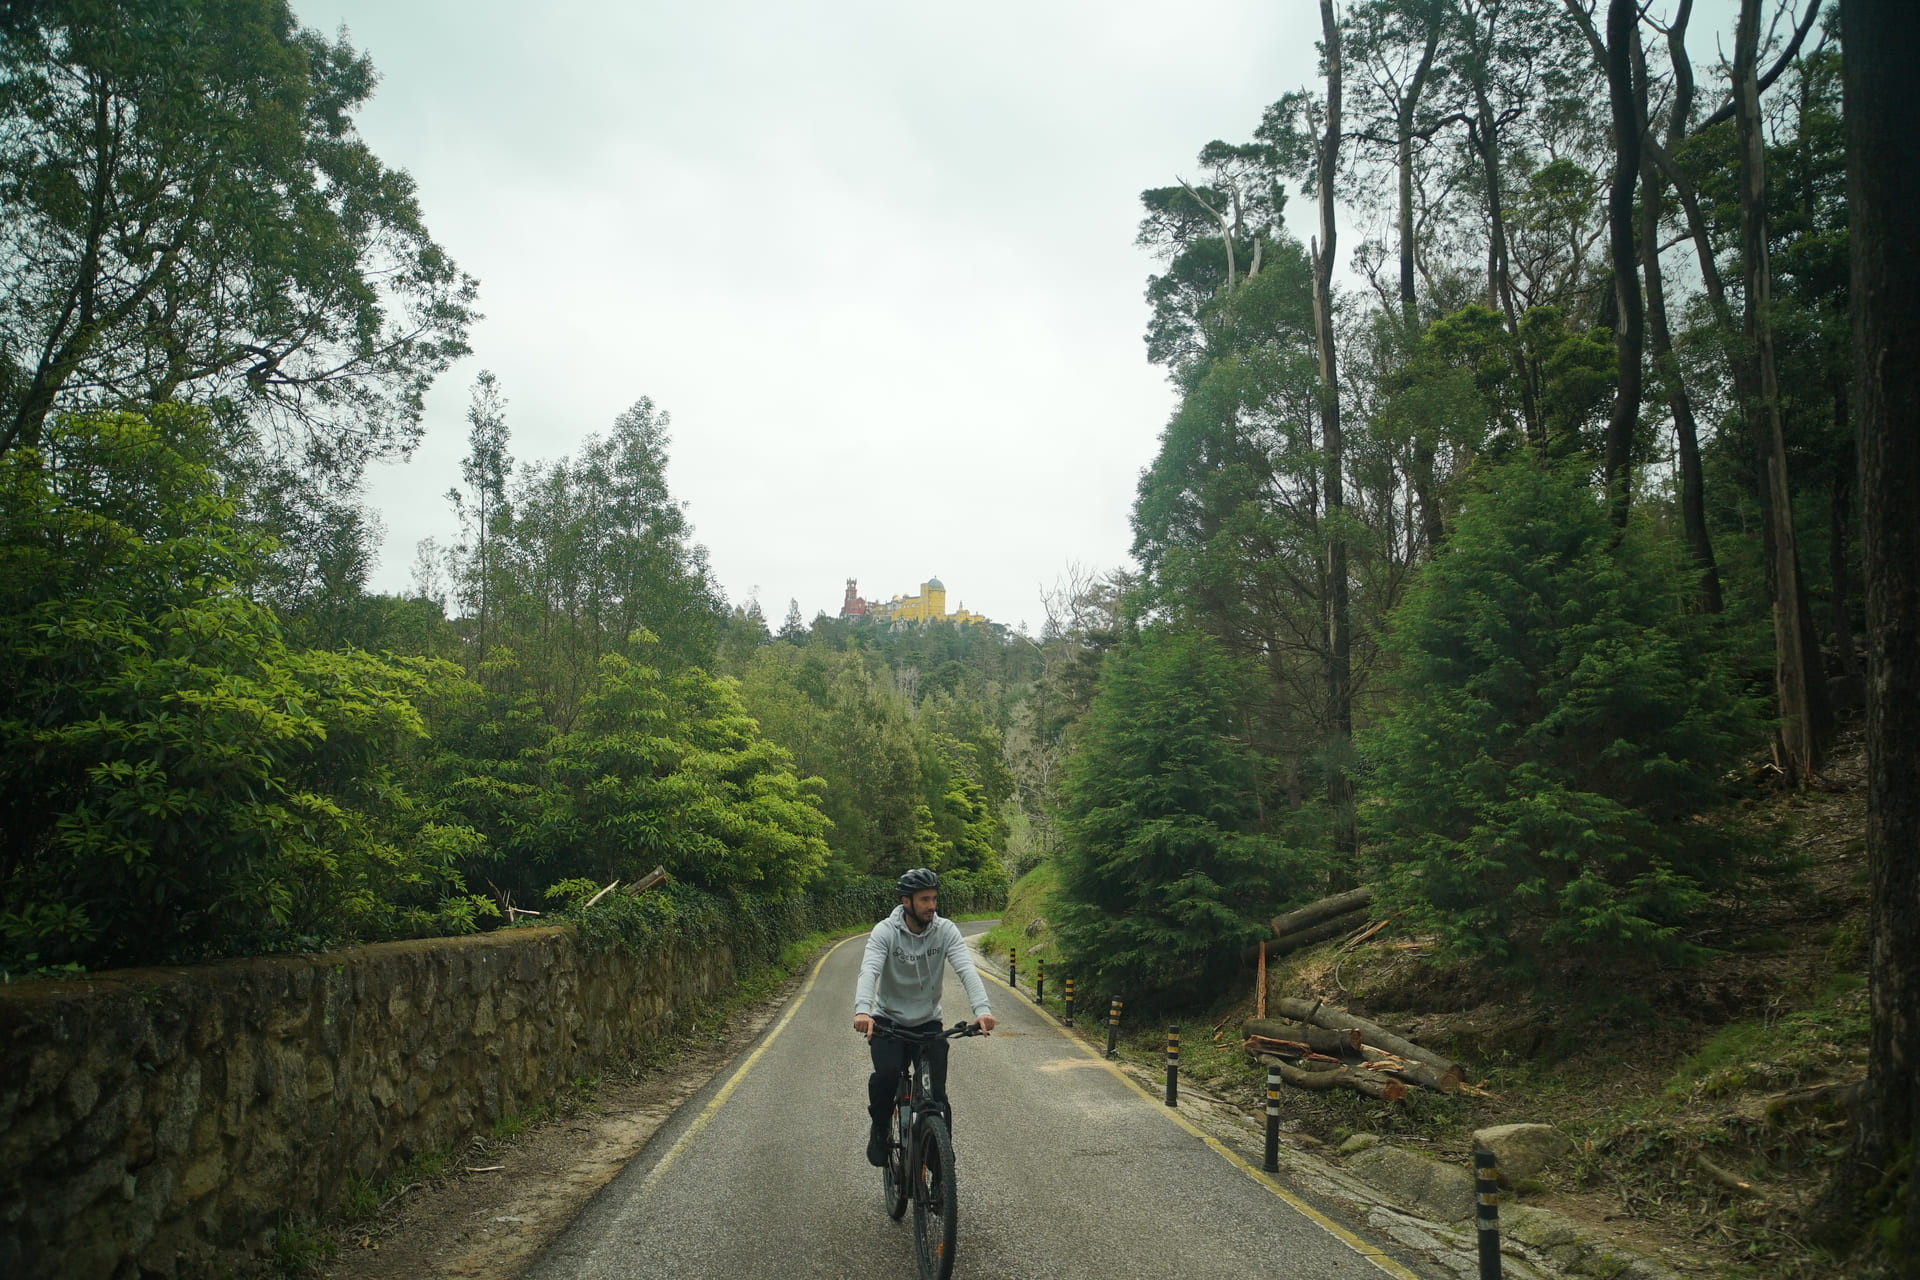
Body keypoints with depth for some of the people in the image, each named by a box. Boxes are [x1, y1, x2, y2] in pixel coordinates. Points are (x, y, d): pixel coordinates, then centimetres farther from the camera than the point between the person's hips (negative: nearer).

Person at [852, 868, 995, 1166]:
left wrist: (982, 1009, -41)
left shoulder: (945, 931, -10)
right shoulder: (885, 932, -15)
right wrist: (862, 1010, -50)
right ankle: (879, 1128, 3)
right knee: (886, 1074, -26)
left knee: (936, 1094, -8)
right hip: (887, 1021, -2)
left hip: (928, 1022, 2)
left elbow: (966, 970, -22)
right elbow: (869, 971, -30)